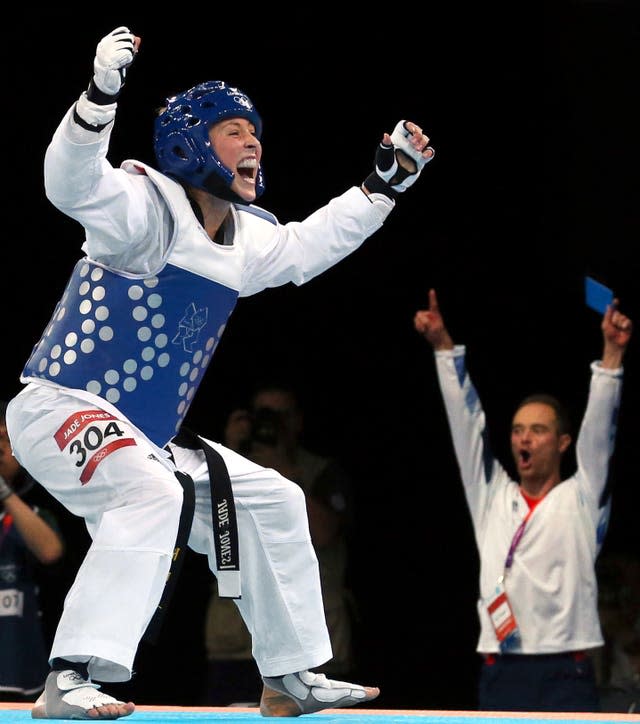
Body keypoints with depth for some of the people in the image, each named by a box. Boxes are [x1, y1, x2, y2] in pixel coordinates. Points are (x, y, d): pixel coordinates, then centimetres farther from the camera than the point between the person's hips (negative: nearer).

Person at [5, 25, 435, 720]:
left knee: (272, 502, 15)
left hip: (146, 437, 10)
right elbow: (73, 182, -34)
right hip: (59, 410, -9)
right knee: (151, 492, -36)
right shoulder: (146, 205, -15)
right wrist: (101, 94, -49)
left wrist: (385, 181, 26)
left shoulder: (245, 239, 10)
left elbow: (305, 245, 29)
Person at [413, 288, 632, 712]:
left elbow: (599, 429, -3)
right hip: (501, 674, 4)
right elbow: (466, 422, 11)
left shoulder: (581, 500, 6)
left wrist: (612, 352, -14)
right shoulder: (492, 496, 15)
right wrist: (444, 346, 5)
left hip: (566, 676, -3)